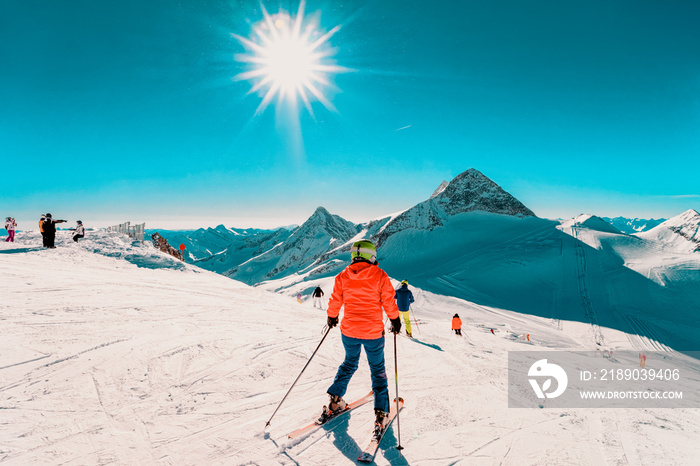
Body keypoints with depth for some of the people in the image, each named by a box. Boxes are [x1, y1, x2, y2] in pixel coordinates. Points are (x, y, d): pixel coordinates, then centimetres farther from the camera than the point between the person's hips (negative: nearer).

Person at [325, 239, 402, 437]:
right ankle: (381, 414, 12)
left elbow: (335, 302, 4)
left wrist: (332, 317, 22)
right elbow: (389, 302, -4)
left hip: (349, 331, 3)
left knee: (349, 363, 26)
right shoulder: (380, 276, -11)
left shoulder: (343, 276, -3)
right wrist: (395, 320, 11)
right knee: (378, 370, 14)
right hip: (373, 332, -3)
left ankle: (334, 401, 26)